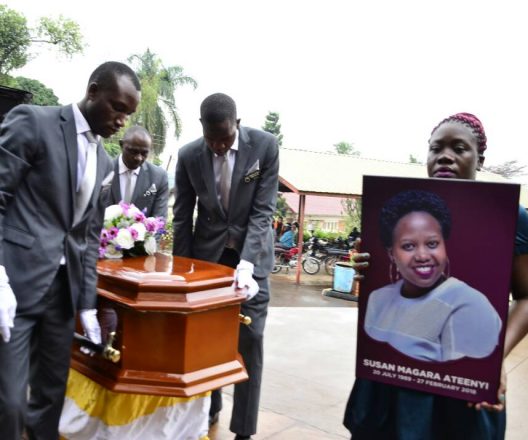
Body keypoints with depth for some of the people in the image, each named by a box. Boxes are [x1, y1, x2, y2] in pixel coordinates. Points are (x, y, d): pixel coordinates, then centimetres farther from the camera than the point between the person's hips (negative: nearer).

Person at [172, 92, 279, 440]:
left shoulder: (265, 145, -13)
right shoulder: (189, 155, -8)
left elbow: (263, 211, -16)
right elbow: (182, 217, -2)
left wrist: (246, 264, -26)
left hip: (252, 250, -2)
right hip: (208, 252, 2)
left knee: (250, 340, -3)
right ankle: (208, 408, 30)